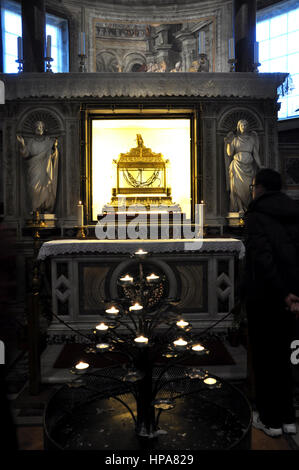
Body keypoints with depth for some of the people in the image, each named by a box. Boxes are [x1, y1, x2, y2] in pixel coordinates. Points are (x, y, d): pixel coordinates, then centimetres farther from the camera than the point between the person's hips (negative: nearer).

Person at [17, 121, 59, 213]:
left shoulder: (49, 140, 8)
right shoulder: (30, 141, 10)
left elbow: (52, 155, 0)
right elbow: (26, 154, -1)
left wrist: (54, 147, -20)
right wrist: (22, 144, -17)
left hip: (45, 170, 0)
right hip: (34, 170, 0)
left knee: (46, 189, -8)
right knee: (35, 189, -10)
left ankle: (47, 210, -2)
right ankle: (36, 211, -4)